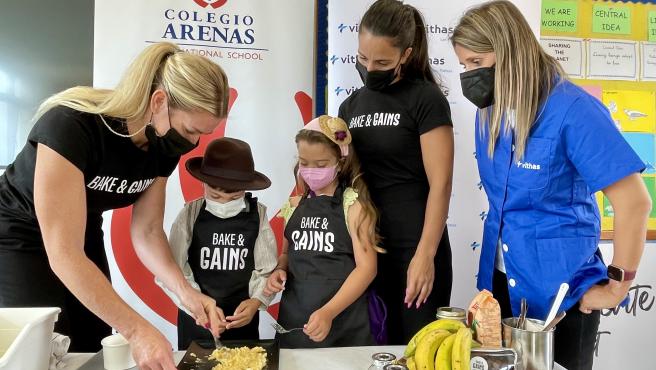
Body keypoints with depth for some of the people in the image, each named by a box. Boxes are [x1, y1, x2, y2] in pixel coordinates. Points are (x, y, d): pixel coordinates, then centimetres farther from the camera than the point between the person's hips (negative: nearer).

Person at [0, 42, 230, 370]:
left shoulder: (164, 147, -15)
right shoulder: (71, 124, -36)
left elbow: (146, 231, -8)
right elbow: (64, 254, -37)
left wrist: (186, 292, -23)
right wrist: (136, 330, -38)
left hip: (82, 233, 6)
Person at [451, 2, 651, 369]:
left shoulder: (572, 109, -20)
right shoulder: (490, 112, 1)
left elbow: (634, 201, -21)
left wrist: (617, 286, -15)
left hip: (559, 287, -6)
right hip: (500, 280, 6)